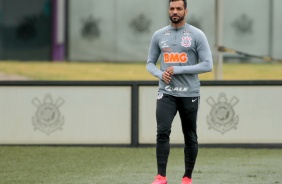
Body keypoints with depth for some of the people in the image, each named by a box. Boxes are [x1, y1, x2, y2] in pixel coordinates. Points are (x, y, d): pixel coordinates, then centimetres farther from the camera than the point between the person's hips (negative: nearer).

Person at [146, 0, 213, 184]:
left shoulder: (197, 35, -3)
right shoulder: (159, 35, 7)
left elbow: (207, 65, -8)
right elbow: (150, 63, 13)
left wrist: (178, 70, -16)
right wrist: (160, 74, -10)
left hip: (189, 94, -1)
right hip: (166, 93, 1)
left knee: (190, 137, 7)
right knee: (162, 132, -16)